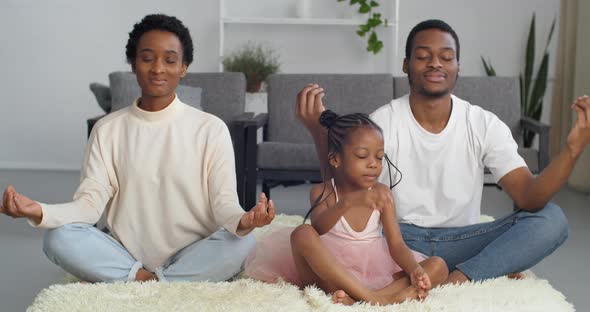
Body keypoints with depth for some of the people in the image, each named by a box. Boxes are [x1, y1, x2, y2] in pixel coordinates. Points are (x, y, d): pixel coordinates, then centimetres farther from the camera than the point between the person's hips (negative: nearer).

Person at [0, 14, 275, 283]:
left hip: (193, 257, 0)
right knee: (59, 238, -24)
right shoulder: (107, 129, 4)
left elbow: (223, 201, -8)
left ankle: (134, 282, -20)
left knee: (242, 242, -31)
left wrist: (241, 220, -33)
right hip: (125, 253, 1)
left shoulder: (211, 128, -1)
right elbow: (91, 201, -5)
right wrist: (40, 212, -26)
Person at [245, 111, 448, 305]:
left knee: (438, 266, -16)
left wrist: (415, 269, -25)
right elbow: (317, 229, -26)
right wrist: (348, 202, -44)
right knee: (302, 234, -30)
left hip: (373, 273, 3)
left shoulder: (381, 193, 3)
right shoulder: (322, 192, -5)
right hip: (329, 274, -3)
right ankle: (372, 298, -38)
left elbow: (396, 245, -3)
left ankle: (357, 298, -38)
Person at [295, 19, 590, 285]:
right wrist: (321, 132, -33)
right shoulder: (381, 122, -6)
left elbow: (529, 198, -14)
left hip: (461, 242, 1)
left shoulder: (485, 125, -3)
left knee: (551, 219, -19)